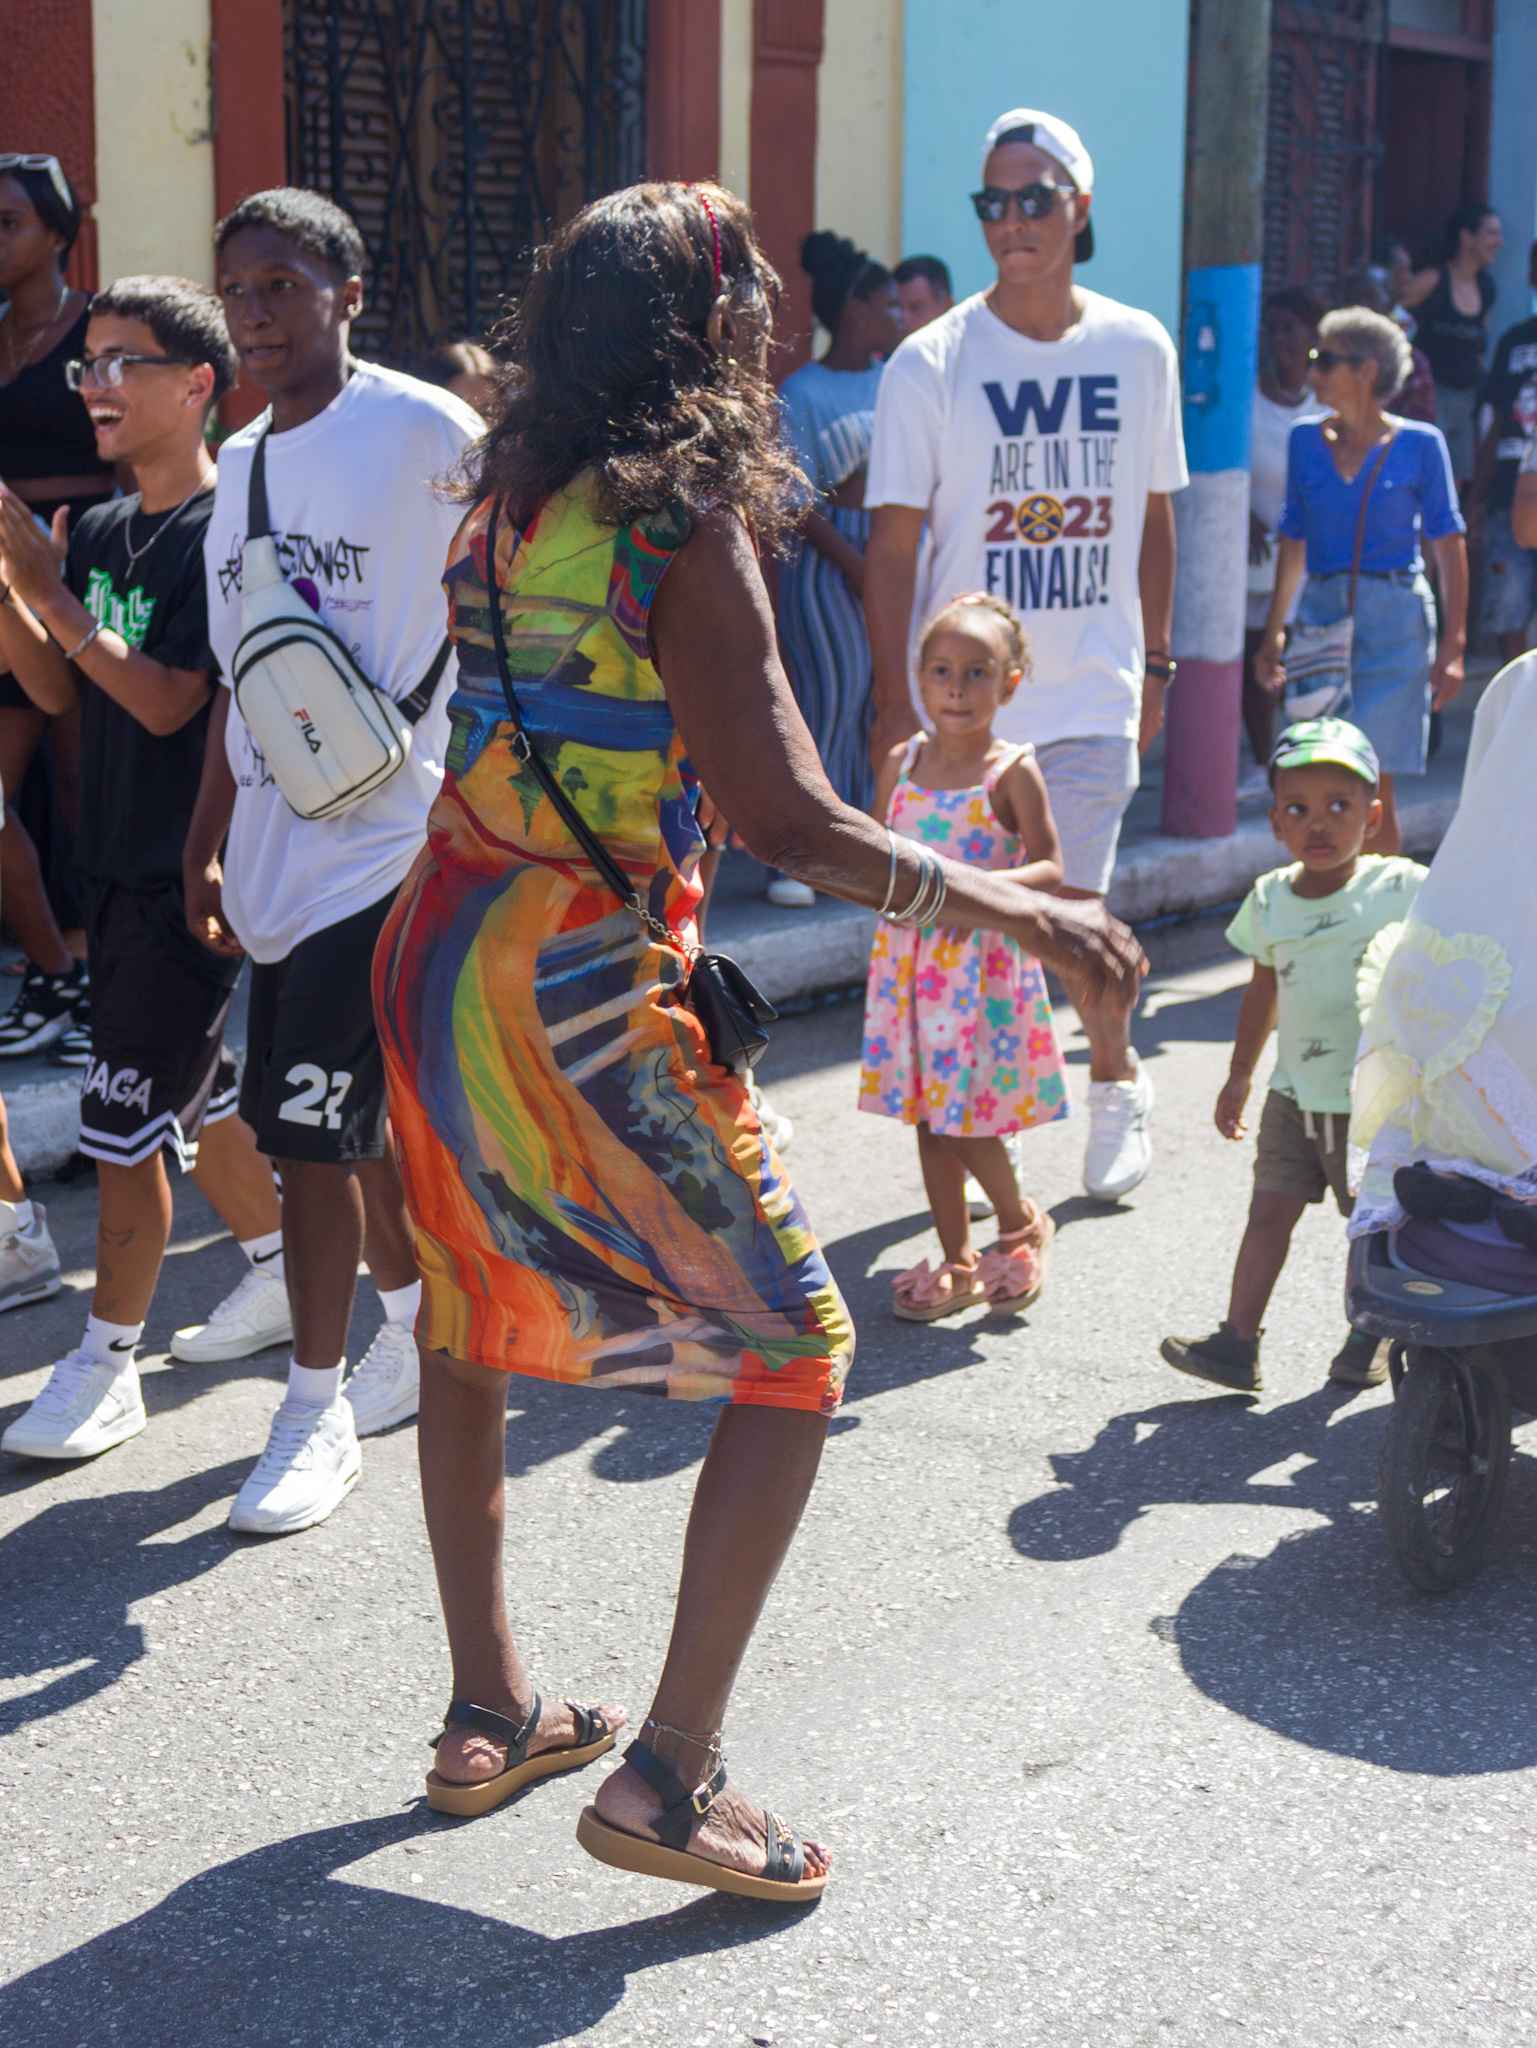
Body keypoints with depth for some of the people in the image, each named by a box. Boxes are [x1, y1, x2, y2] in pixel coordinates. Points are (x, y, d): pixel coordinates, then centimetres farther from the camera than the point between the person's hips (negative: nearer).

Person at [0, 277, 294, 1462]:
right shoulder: (99, 532, 9)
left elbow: (170, 702, -20)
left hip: (193, 870, -8)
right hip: (120, 863, 8)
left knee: (124, 1119, -5)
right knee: (196, 1096, 19)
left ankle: (107, 1365, 5)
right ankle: (280, 1276, 36)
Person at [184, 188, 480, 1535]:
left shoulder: (424, 432, -9)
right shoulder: (242, 463, 12)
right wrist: (206, 848, 15)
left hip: (385, 843, -7)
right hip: (276, 853, 7)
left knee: (306, 1125, -8)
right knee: (355, 1113, 17)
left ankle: (317, 1411, 6)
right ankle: (413, 1327, 38)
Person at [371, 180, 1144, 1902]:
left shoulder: (508, 497, 7)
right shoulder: (689, 529, -15)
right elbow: (791, 822, -19)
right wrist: (1026, 916, -13)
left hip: (440, 953, 8)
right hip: (583, 995, -8)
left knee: (472, 1319, 22)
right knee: (793, 1352, 3)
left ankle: (488, 1713, 32)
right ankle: (669, 1774, 1)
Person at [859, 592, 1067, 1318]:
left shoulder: (1013, 771, -8)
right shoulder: (903, 761, 6)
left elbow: (1050, 867, -11)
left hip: (983, 962, -5)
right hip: (909, 957, 5)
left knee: (965, 1119, -4)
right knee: (928, 1116, 10)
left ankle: (1020, 1224, 23)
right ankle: (957, 1260, 22)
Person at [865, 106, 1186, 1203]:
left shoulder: (1139, 350, 4)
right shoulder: (931, 364, -5)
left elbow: (1154, 518, 13)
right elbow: (893, 546, -5)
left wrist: (1154, 664, 12)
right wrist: (897, 703, -10)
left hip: (1094, 691, 1)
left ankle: (1117, 1077, 24)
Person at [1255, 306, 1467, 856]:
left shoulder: (1419, 443, -1)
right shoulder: (1306, 440, 9)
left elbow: (1449, 547, 0)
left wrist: (1452, 645, -6)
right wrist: (1273, 634, 16)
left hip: (1395, 622, -3)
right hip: (1321, 613, 3)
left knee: (1373, 786, -6)